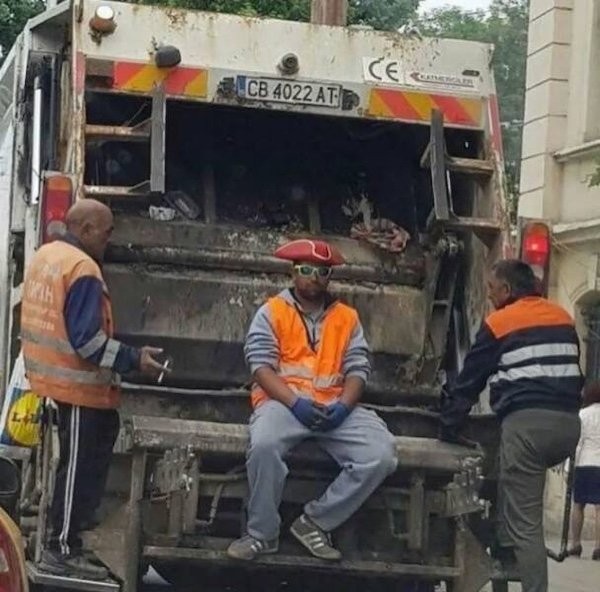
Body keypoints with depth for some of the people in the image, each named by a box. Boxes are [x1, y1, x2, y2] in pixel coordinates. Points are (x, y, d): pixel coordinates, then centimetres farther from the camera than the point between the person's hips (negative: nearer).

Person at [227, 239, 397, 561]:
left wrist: (343, 406, -14)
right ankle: (263, 533, -17)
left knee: (382, 456, -22)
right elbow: (261, 366, -4)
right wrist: (295, 403, -20)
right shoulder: (272, 312, 6)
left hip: (335, 406, 3)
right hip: (283, 401, -3)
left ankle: (315, 522, -9)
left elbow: (358, 369, 7)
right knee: (264, 445, -37)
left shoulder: (347, 317, 15)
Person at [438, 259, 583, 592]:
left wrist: (448, 430, 16)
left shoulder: (499, 323, 3)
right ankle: (506, 544, 28)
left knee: (526, 525, -5)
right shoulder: (563, 318, 19)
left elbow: (469, 382, 8)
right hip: (568, 424, 6)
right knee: (509, 472, 32)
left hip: (527, 422, -6)